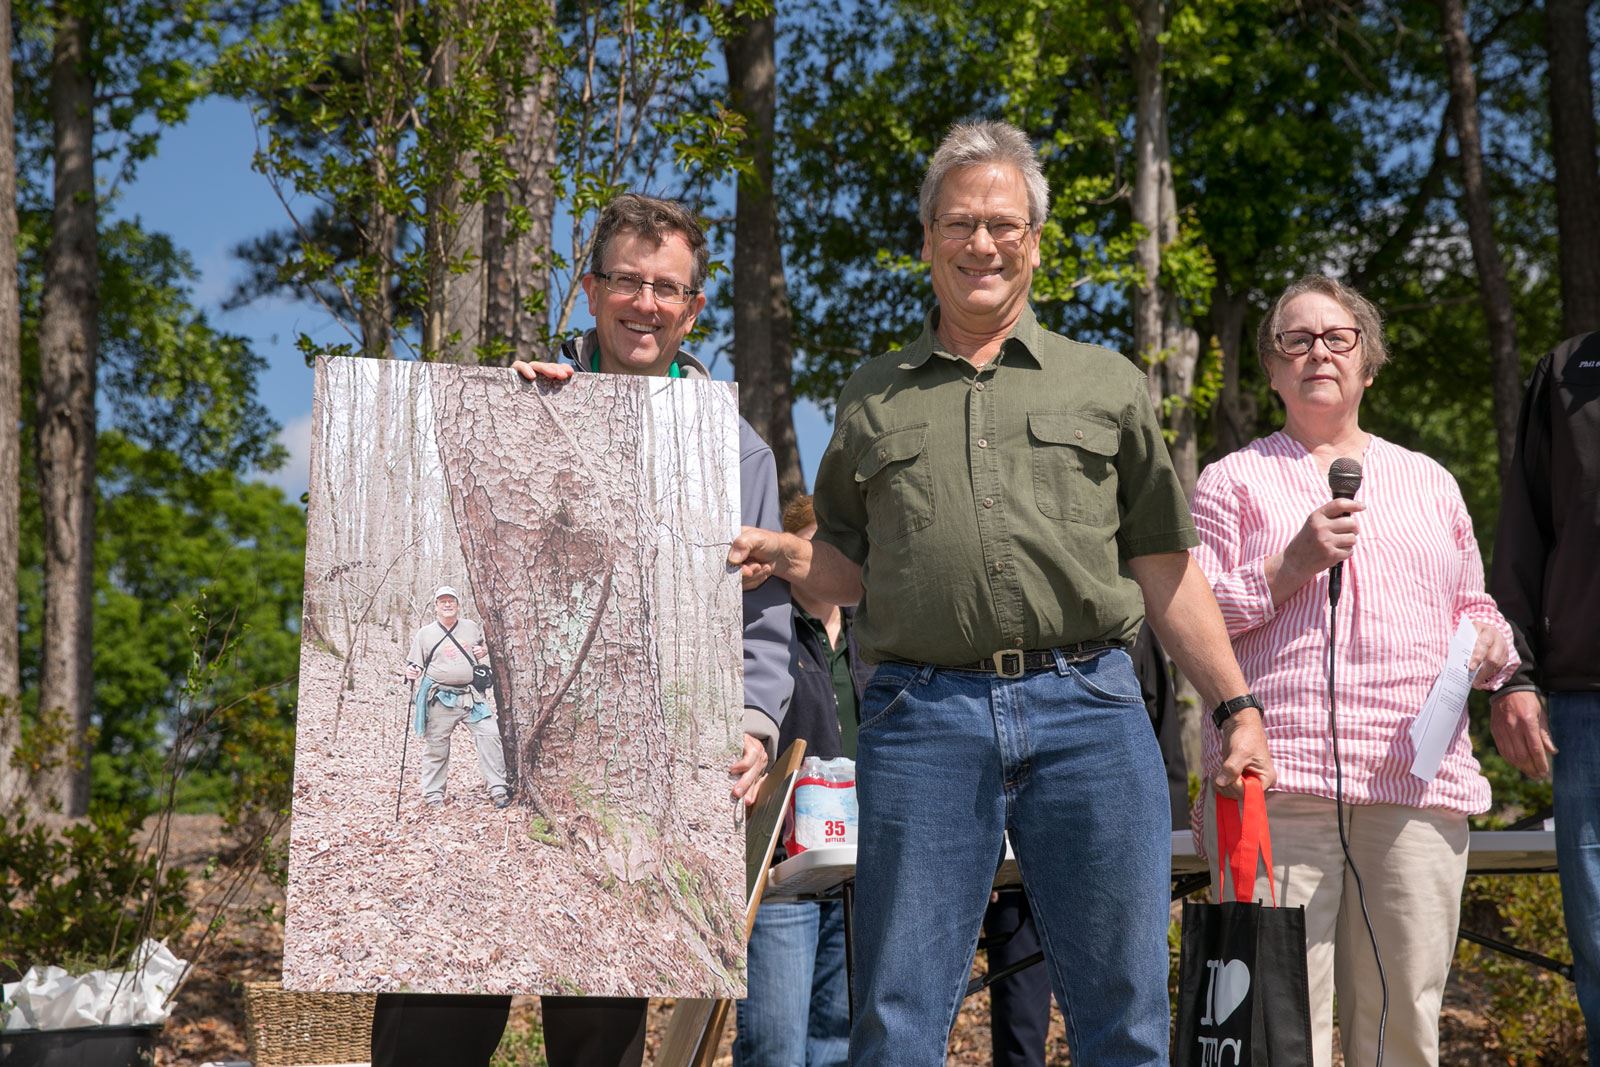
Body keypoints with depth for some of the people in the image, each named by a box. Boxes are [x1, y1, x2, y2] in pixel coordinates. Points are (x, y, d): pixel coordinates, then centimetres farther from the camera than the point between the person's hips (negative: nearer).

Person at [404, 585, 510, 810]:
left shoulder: (472, 628, 10)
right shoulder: (425, 634, 4)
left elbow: (485, 646, 27)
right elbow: (415, 664, 7)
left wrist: (485, 650, 4)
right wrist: (412, 672, -16)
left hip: (470, 696, 2)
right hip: (439, 699, -2)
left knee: (489, 734, -10)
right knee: (436, 745, 2)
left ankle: (497, 789, -5)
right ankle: (433, 794, 15)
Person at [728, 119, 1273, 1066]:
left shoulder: (1108, 385, 15)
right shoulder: (873, 398, 18)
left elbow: (1166, 569, 13)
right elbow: (854, 568, 20)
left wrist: (1239, 706, 7)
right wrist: (785, 556, -1)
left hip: (1089, 708, 0)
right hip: (924, 715, 0)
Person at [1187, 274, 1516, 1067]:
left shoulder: (1429, 481, 24)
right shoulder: (1234, 481, 13)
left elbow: (1474, 607, 30)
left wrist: (1489, 644, 6)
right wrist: (1292, 567, -8)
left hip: (1419, 784, 3)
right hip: (1278, 780, -3)